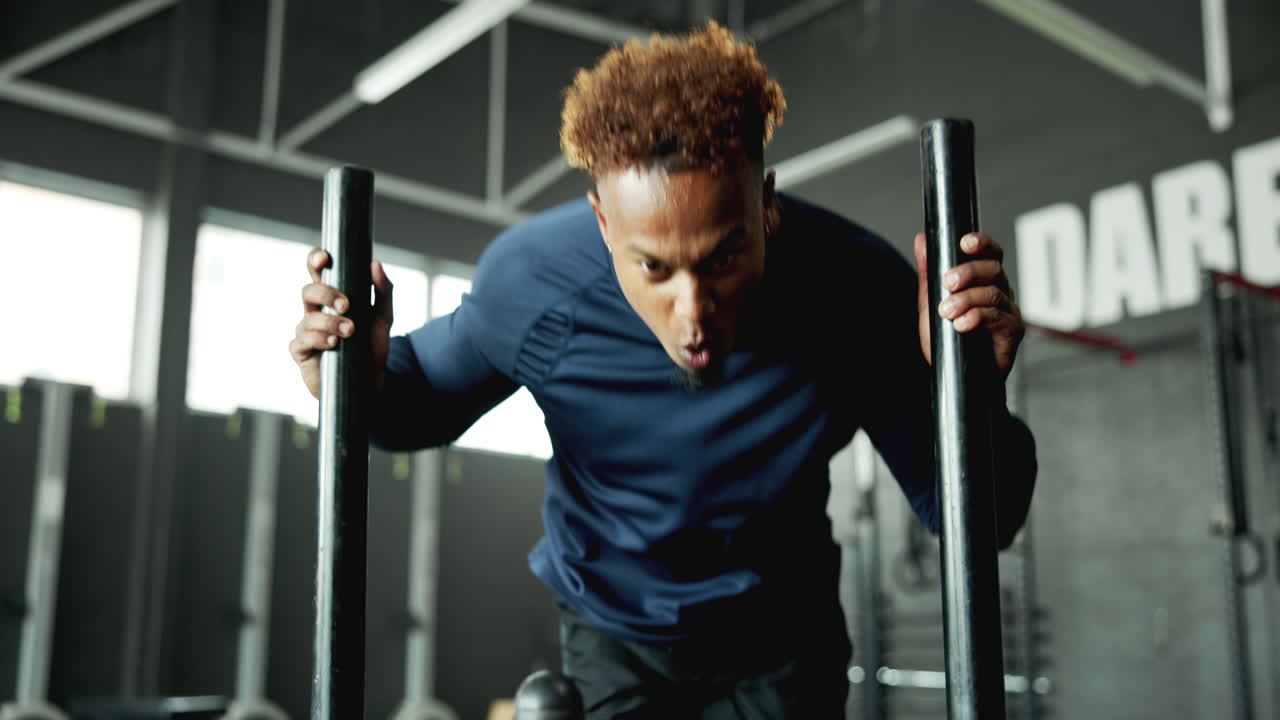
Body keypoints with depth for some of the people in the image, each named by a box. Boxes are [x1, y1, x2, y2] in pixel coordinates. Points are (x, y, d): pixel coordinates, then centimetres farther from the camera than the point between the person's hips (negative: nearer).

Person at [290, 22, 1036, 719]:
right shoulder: (528, 279, -26)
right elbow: (432, 401, -4)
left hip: (781, 646, 0)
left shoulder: (859, 290, -29)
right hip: (614, 637, 0)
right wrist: (366, 378, -27)